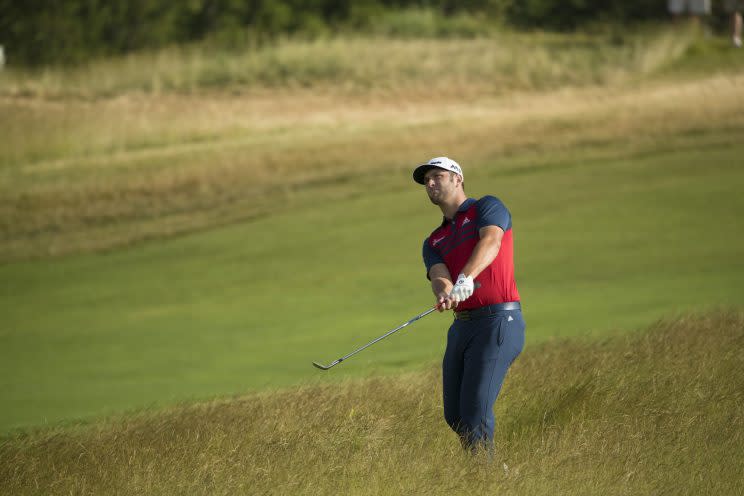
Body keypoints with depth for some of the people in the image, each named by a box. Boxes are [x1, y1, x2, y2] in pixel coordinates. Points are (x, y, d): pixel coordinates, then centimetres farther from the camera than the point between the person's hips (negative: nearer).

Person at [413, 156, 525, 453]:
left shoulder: (488, 207, 3)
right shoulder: (434, 242, 21)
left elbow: (491, 242, -18)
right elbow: (439, 276, 0)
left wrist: (466, 278, -36)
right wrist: (444, 294, -26)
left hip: (498, 320, -8)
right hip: (462, 326, 8)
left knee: (475, 409, -16)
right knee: (454, 415, 9)